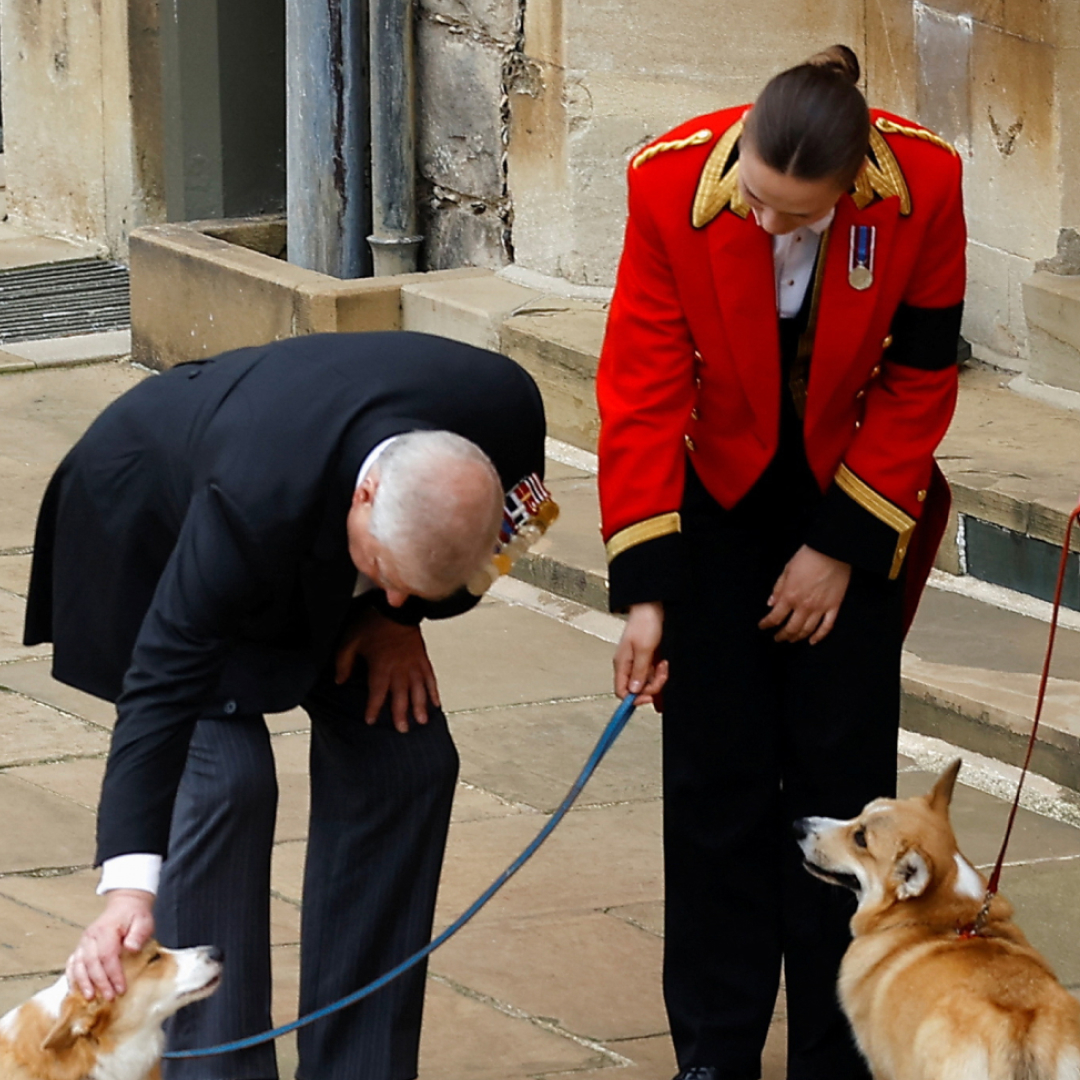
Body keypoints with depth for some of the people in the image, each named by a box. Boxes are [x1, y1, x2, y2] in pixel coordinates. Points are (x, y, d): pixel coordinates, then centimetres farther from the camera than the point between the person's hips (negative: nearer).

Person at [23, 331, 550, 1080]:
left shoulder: (506, 407, -33)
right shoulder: (254, 503, -45)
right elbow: (163, 688, -41)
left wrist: (401, 617, -14)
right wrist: (130, 887, -47)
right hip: (156, 517, -5)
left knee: (409, 763, -5)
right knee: (225, 776, -20)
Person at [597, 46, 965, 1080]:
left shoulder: (923, 187, -26)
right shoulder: (673, 184, -27)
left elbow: (918, 376, -12)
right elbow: (643, 387, -21)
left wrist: (843, 546, -11)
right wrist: (645, 592, -22)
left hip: (850, 492, 0)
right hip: (717, 493, 0)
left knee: (843, 768, 0)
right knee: (716, 772, 0)